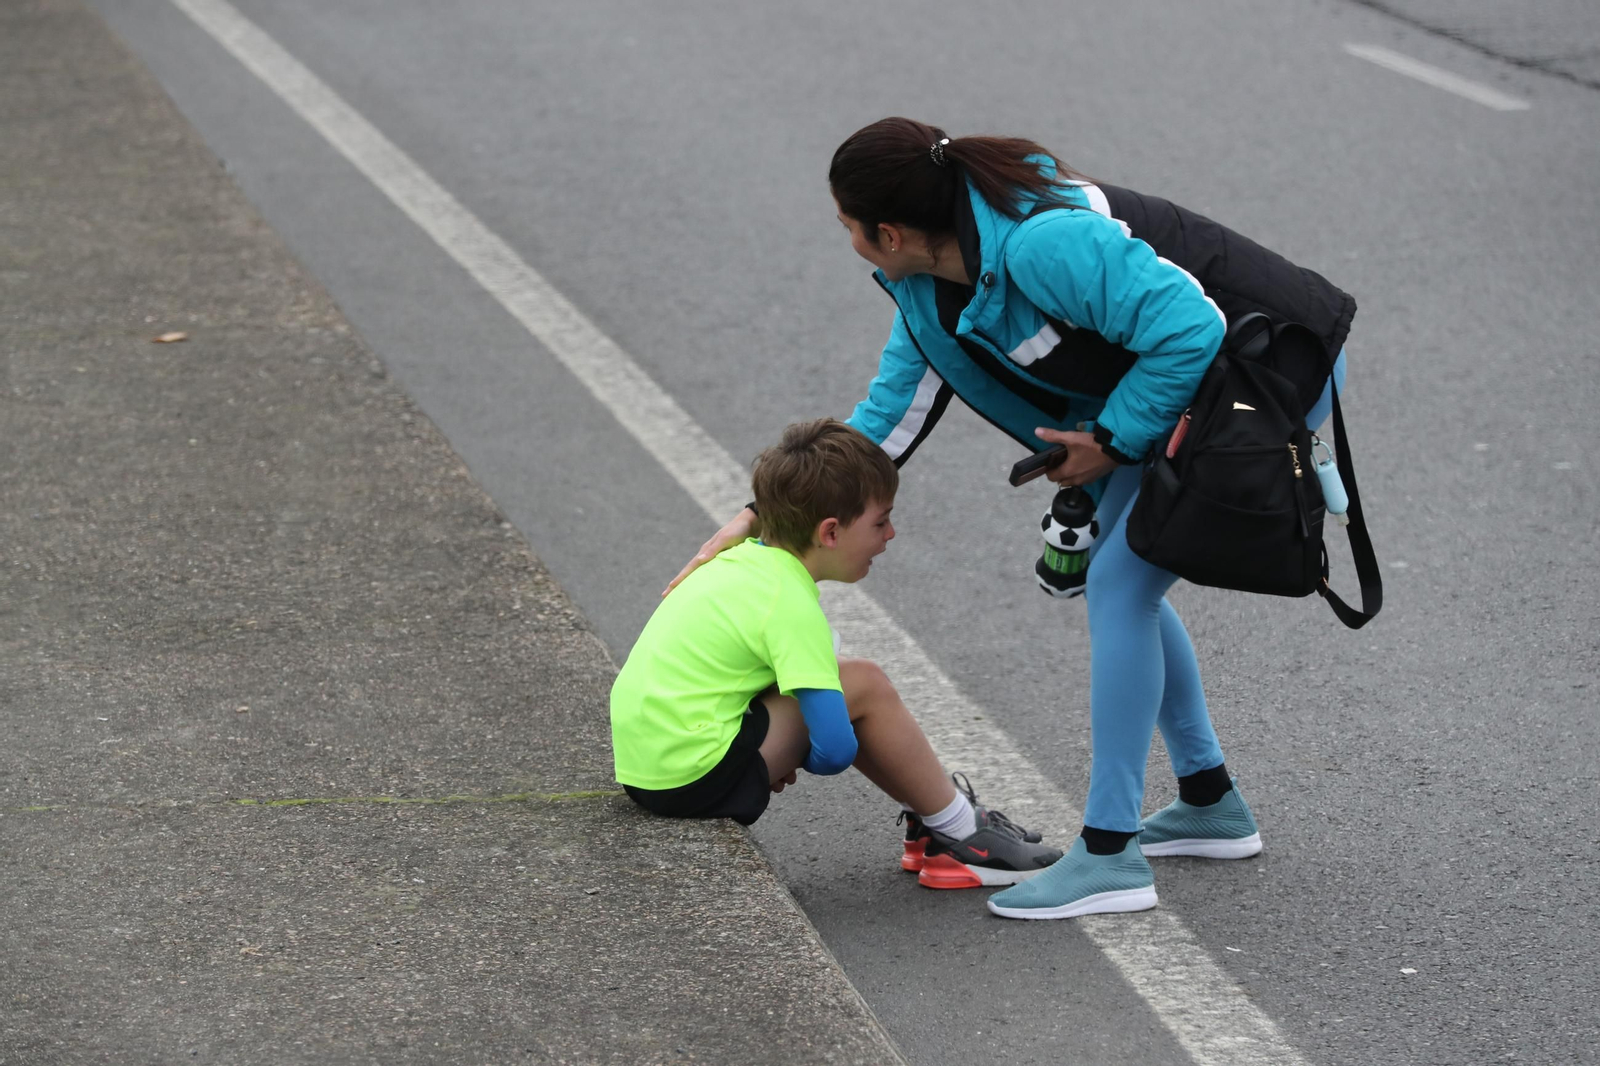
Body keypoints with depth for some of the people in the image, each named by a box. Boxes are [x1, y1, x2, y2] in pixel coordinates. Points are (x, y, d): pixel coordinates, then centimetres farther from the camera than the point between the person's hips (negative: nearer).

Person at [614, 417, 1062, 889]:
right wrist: (797, 757, 3)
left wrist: (782, 750, 21)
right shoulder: (791, 603, -16)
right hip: (695, 773, -10)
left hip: (639, 756, 10)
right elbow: (836, 751, -19)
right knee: (864, 686, -5)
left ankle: (926, 822, 24)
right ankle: (959, 834, 7)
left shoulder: (743, 560, 10)